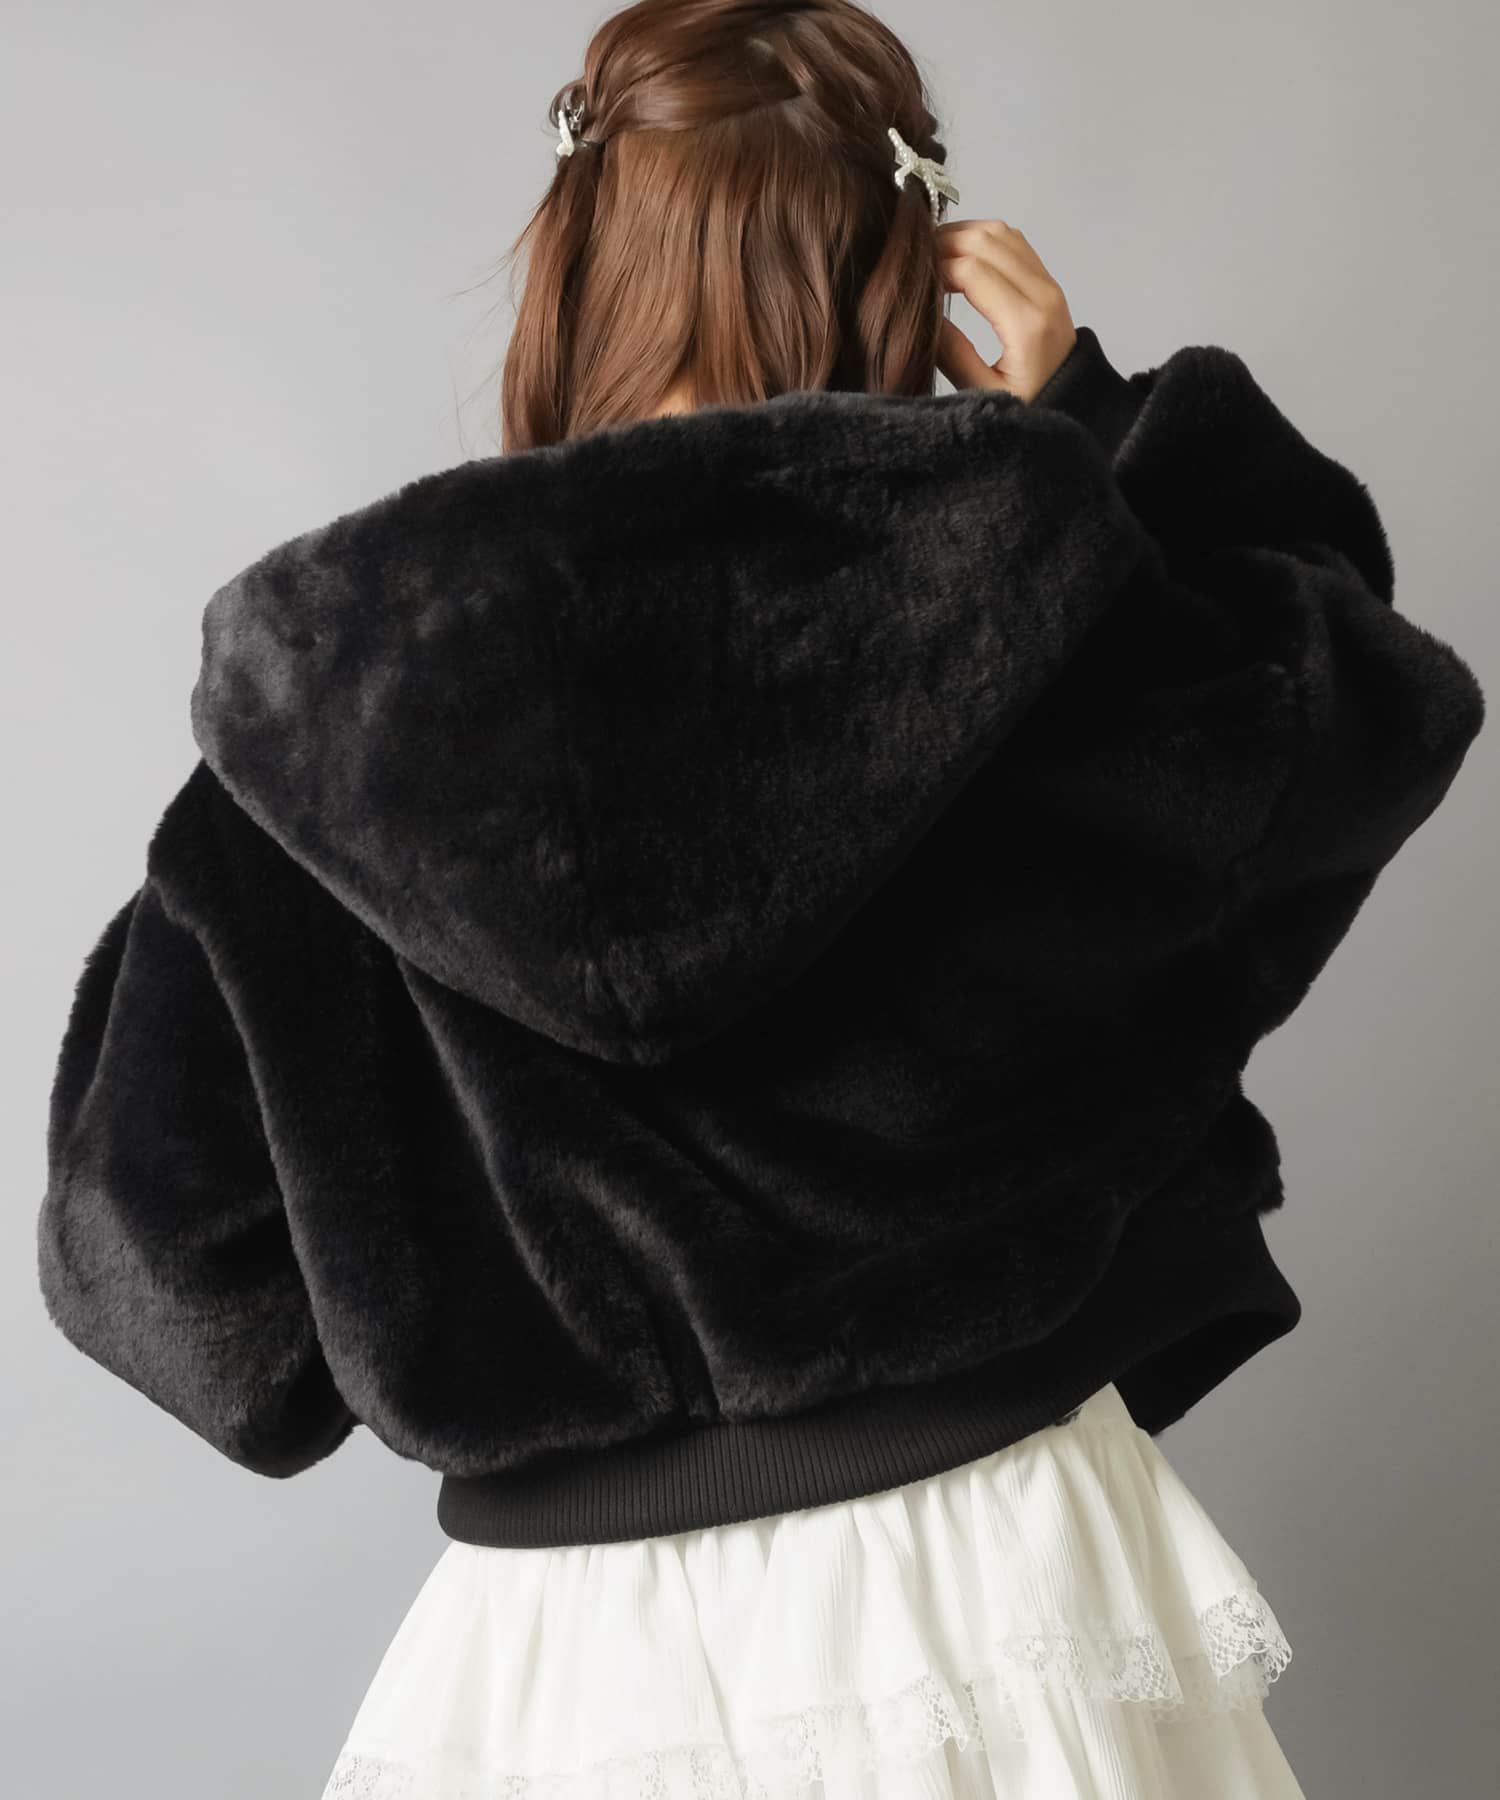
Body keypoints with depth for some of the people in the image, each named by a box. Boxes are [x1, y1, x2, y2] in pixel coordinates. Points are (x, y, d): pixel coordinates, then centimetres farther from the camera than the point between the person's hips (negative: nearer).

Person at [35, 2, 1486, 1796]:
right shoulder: (1031, 600, -12)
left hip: (576, 1648, 0)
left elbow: (158, 1258, -6)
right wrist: (1097, 418, 12)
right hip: (1009, 1586, 1)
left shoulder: (323, 679, -13)